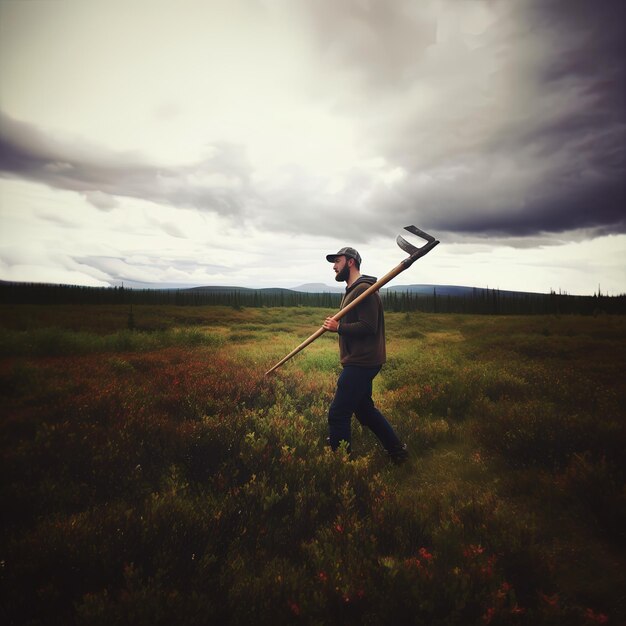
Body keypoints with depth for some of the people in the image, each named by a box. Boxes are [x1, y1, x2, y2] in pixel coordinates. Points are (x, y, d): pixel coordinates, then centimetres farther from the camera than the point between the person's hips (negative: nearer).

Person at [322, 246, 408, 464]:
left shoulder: (363, 289, -15)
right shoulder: (352, 290, 17)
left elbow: (368, 327, -23)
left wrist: (339, 327, -19)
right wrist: (337, 326, 3)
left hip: (361, 364, -11)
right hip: (358, 362, 11)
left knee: (338, 415, -6)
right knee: (364, 409, 20)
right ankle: (397, 450, 33)